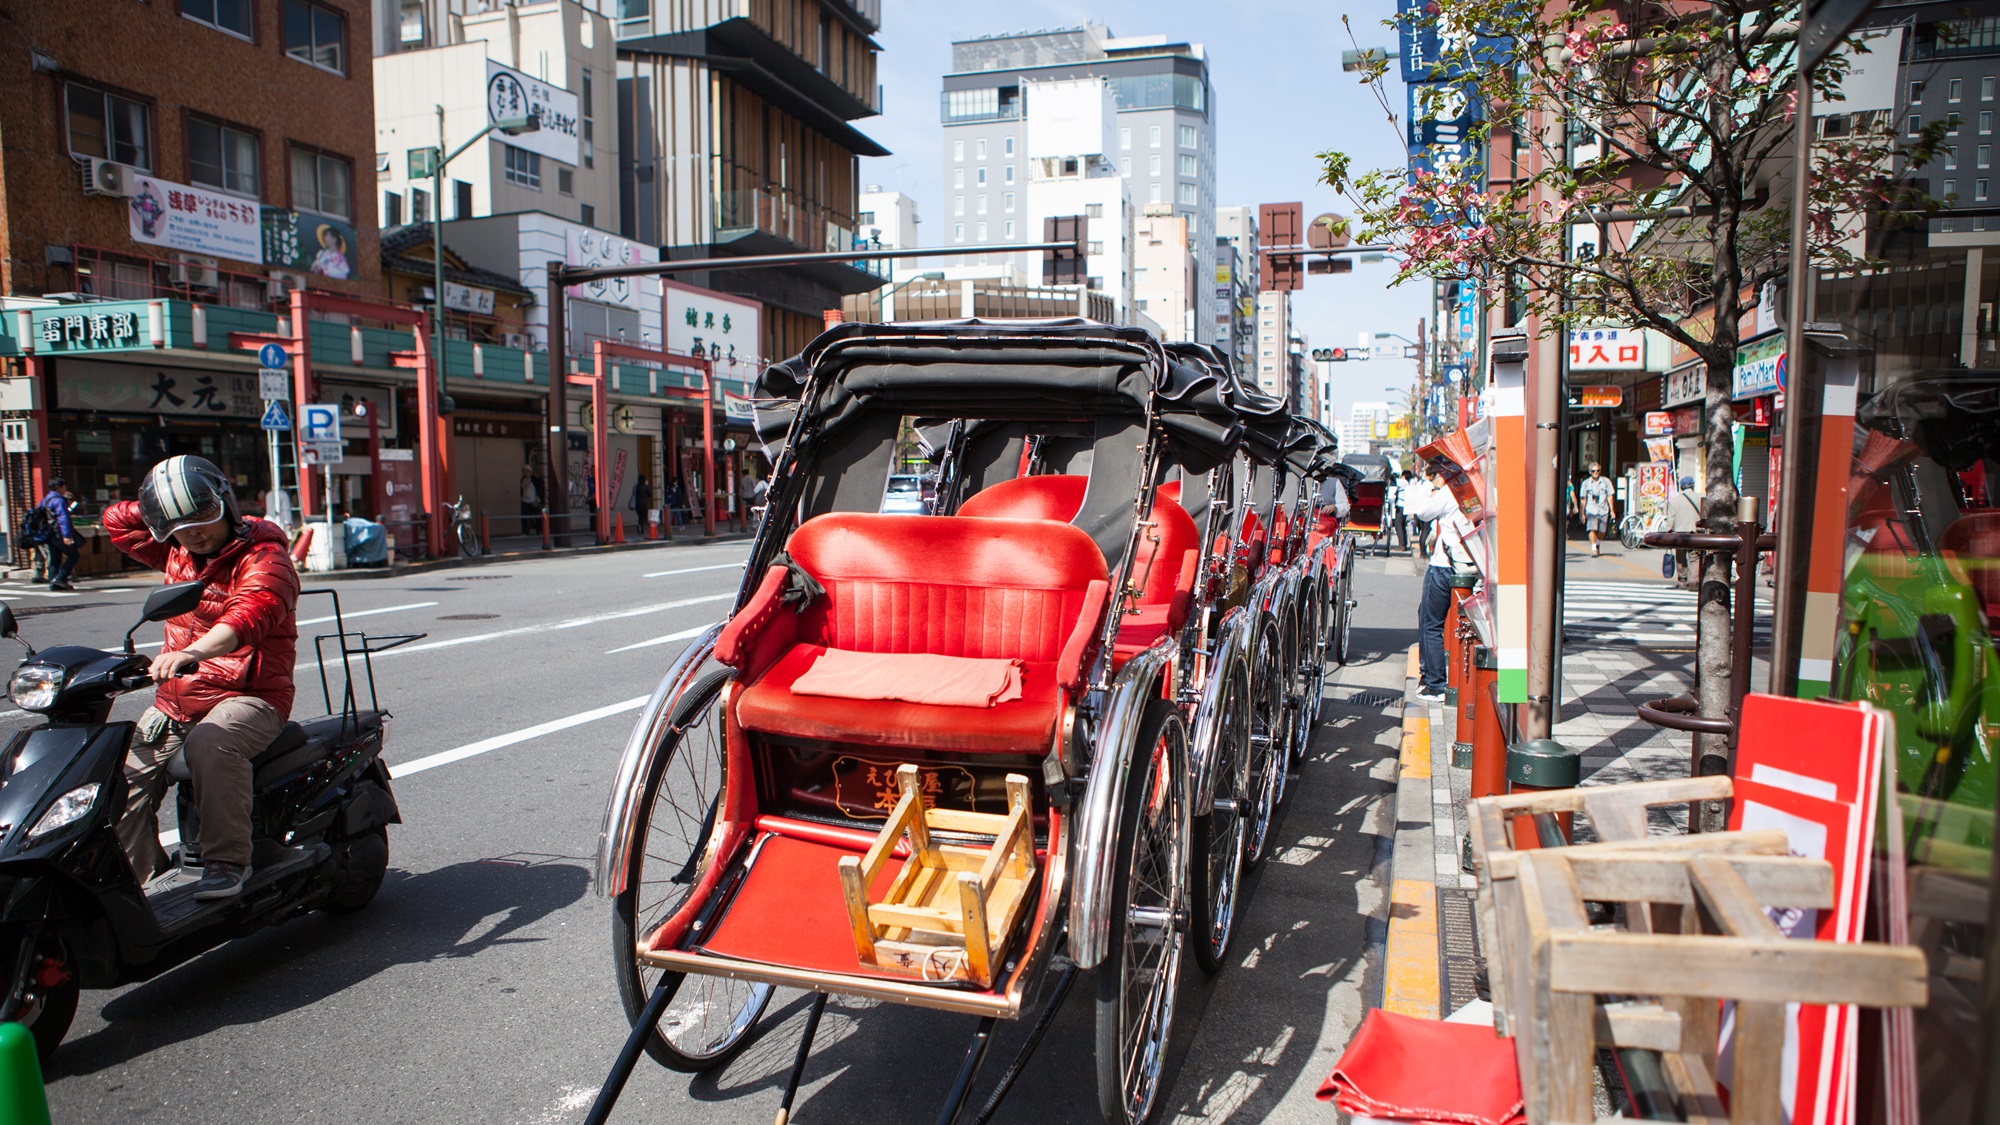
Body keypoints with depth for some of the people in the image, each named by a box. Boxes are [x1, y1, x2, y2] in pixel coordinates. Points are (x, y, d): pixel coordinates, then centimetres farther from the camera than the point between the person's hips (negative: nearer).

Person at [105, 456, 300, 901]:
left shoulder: (263, 557, -13)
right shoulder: (178, 554, 13)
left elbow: (251, 613, -34)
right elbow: (117, 521, 29)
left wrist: (191, 652, -50)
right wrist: (160, 507, 12)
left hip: (248, 696, -8)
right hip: (175, 698, 8)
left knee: (210, 744, -36)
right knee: (127, 766, -12)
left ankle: (227, 860, -27)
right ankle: (128, 872, 1)